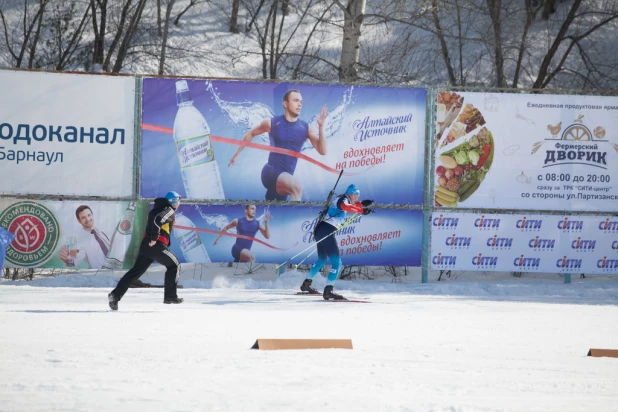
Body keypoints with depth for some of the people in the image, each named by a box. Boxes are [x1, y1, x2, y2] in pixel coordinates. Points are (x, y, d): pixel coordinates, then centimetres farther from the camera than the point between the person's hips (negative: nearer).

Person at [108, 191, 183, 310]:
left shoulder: (158, 208, 22)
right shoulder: (169, 210, -6)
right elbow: (158, 220, -23)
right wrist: (154, 238, -21)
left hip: (146, 244, 8)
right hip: (157, 245, -8)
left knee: (135, 271, 8)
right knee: (174, 265, 9)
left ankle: (115, 295, -1)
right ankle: (170, 296, 6)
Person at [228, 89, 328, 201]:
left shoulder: (306, 128, 1)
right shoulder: (271, 123, -6)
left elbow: (322, 151, -6)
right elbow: (251, 134, 12)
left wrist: (321, 126, -16)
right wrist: (237, 154, 20)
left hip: (285, 176, 6)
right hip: (271, 172, -6)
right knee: (297, 187, -35)